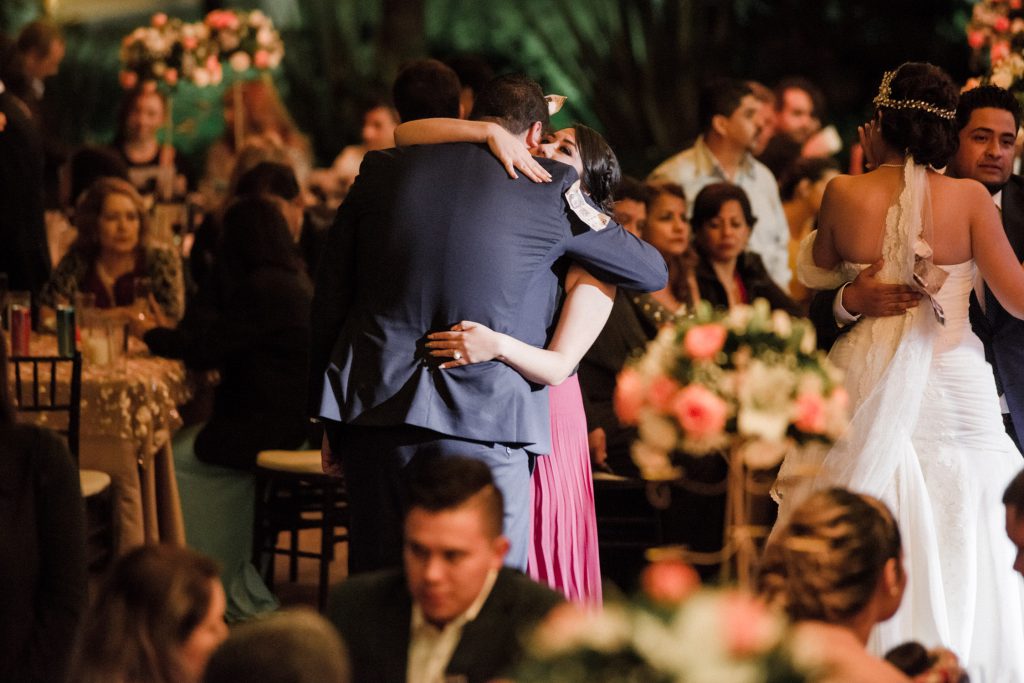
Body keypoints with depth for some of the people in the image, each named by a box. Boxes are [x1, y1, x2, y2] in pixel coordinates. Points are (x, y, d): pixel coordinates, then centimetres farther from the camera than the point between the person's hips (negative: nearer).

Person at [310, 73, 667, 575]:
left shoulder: (382, 171, 10)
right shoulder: (551, 189, 2)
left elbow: (330, 295, 12)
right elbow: (651, 273, 13)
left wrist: (330, 419, 19)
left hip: (375, 405, 3)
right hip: (486, 419, -3)